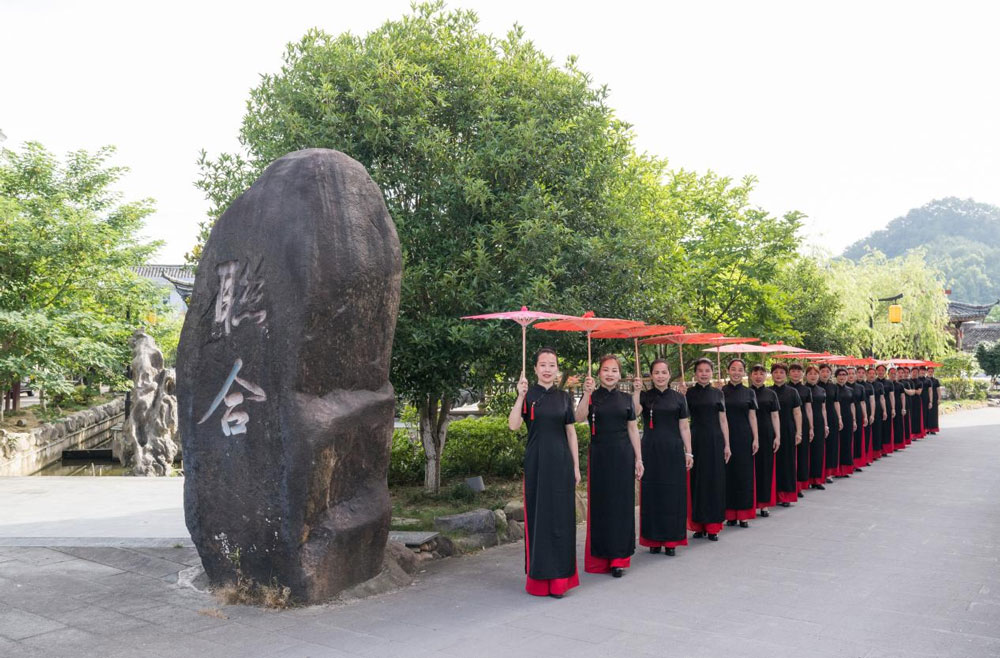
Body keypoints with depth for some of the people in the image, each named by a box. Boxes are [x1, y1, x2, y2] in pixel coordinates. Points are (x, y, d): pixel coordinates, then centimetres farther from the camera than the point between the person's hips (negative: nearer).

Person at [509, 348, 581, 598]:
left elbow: (571, 432, 10)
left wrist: (576, 466, 6)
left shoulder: (564, 397, 9)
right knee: (538, 514, 1)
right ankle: (539, 576, 10)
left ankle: (559, 576, 12)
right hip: (537, 462, -2)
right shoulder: (528, 395, 0)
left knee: (561, 517, 3)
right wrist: (521, 396, -24)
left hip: (561, 461, 3)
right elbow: (513, 425, -14)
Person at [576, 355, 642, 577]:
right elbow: (579, 417, -18)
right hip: (600, 455, -2)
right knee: (600, 504, 1)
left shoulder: (626, 398, 9)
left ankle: (618, 558, 11)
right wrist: (587, 394, -32)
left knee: (622, 504, 3)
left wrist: (638, 458, 5)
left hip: (623, 455, 2)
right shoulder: (592, 397, 1)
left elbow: (633, 428, 10)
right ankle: (600, 557, 10)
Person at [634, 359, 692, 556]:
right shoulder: (645, 396, 3)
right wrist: (636, 391, -28)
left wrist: (688, 452, 4)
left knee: (673, 493, 2)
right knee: (652, 494, 2)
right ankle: (654, 539, 12)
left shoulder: (678, 398, 7)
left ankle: (671, 540, 11)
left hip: (673, 451, 1)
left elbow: (684, 427, 8)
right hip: (651, 451, -1)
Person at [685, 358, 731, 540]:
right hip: (696, 441, -2)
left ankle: (713, 526, 9)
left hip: (715, 440, 2)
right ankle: (699, 525, 11)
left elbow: (723, 420, 9)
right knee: (697, 481, 2)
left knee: (715, 481, 2)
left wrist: (727, 445, 5)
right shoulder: (689, 393, 2)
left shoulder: (718, 393, 8)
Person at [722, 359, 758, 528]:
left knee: (744, 474, 2)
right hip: (726, 437, -1)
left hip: (744, 437, 1)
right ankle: (730, 514, 10)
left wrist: (755, 439, -1)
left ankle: (744, 514, 8)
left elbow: (752, 417, 6)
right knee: (728, 474, 2)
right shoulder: (721, 392, 2)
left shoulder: (749, 393, 6)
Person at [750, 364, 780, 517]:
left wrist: (777, 436, 0)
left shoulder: (770, 394, 8)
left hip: (767, 434, 2)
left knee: (766, 467, 4)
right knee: (751, 468, -1)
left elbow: (775, 416, 7)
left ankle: (764, 504, 11)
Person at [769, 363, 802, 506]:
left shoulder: (792, 392, 4)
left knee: (787, 461, 2)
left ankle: (786, 495, 8)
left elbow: (797, 413, 2)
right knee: (774, 462, 1)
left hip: (788, 431, 0)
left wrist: (798, 432, -5)